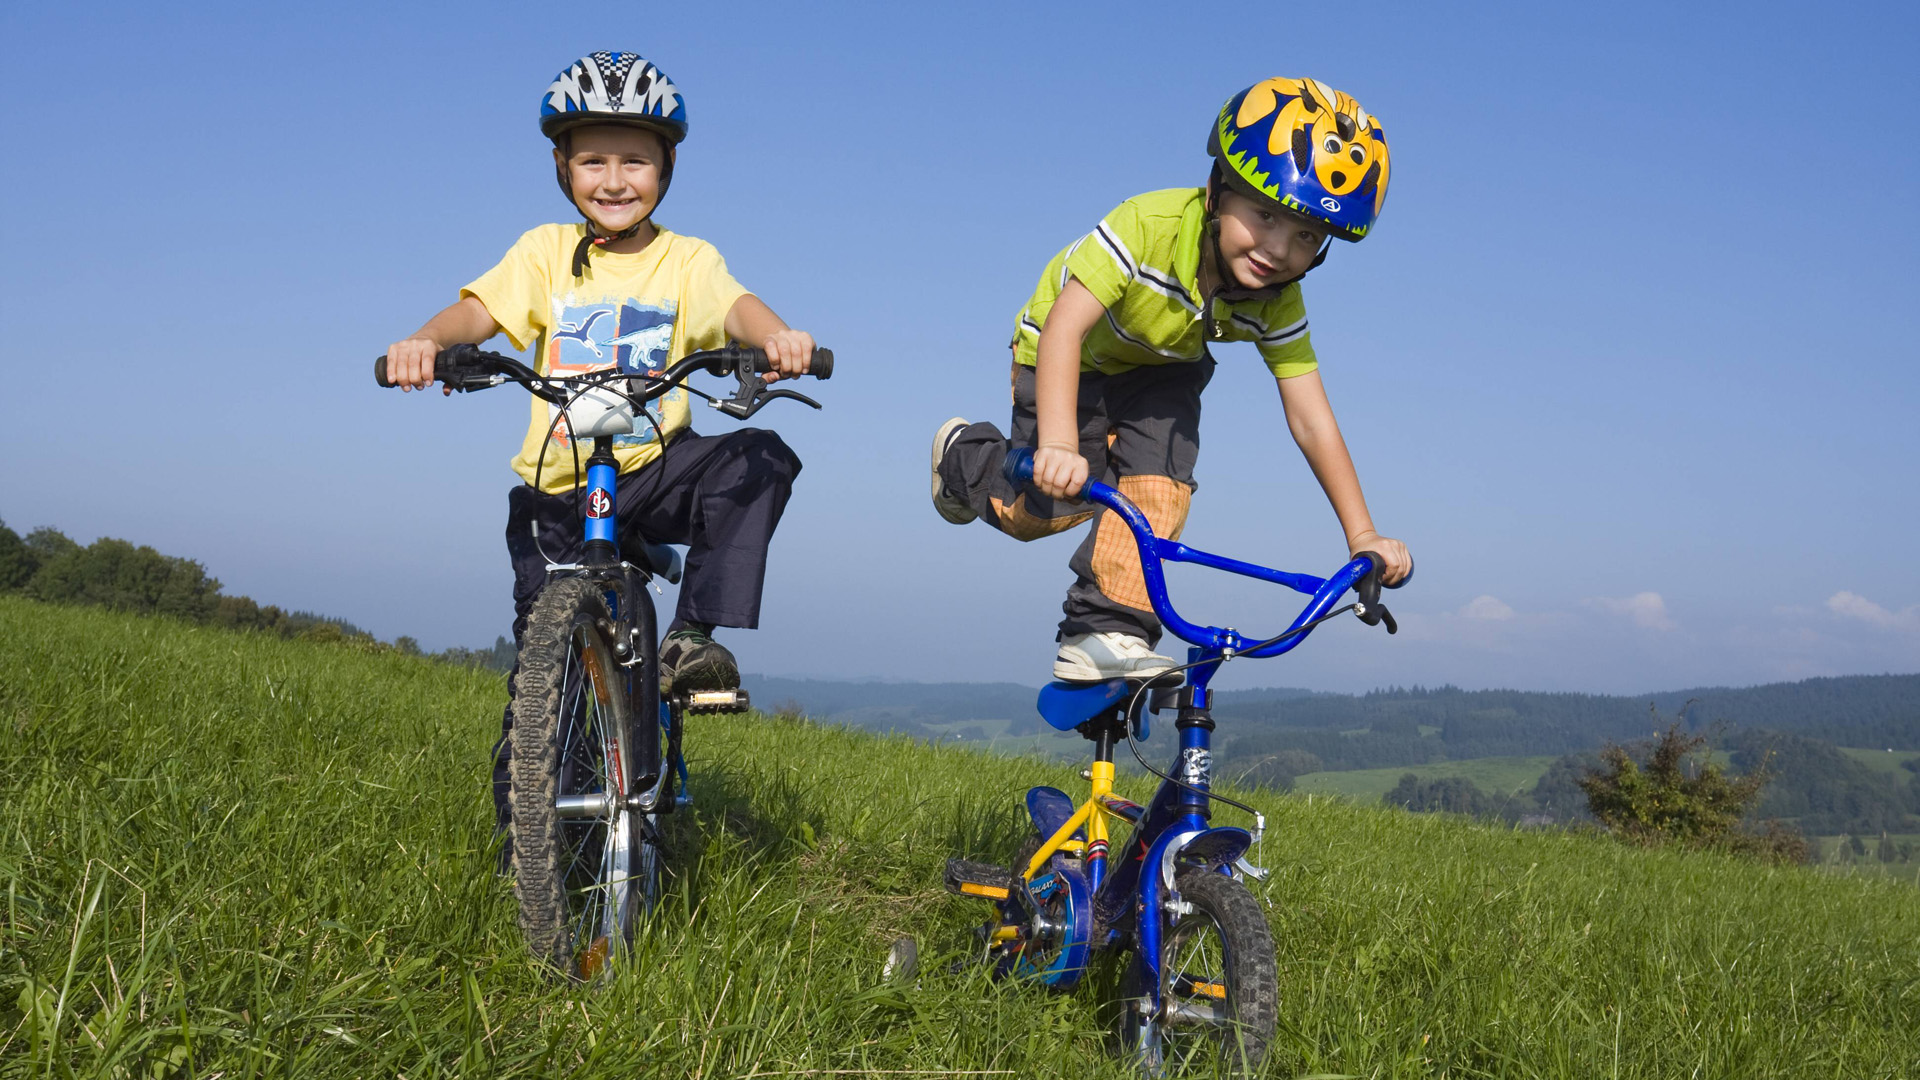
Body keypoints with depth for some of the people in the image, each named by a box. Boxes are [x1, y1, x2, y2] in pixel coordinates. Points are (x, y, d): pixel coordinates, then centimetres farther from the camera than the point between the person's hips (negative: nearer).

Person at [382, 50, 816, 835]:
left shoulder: (687, 261, 3)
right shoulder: (546, 252, 5)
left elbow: (734, 305, -17)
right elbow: (482, 307, -10)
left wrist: (778, 336, -41)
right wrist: (426, 340, -33)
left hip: (653, 469, 0)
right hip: (558, 486, 0)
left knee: (756, 460, -29)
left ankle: (693, 638, -21)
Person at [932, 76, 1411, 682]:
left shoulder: (1277, 304, -25)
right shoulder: (1148, 225, -40)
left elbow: (1311, 420, -20)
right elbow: (1064, 327, -47)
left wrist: (1362, 536, -24)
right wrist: (1058, 445, -60)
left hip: (1161, 372, 4)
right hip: (1073, 359, -3)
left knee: (1158, 486, -20)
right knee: (1047, 508, -10)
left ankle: (1107, 632, -8)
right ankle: (966, 457, 22)